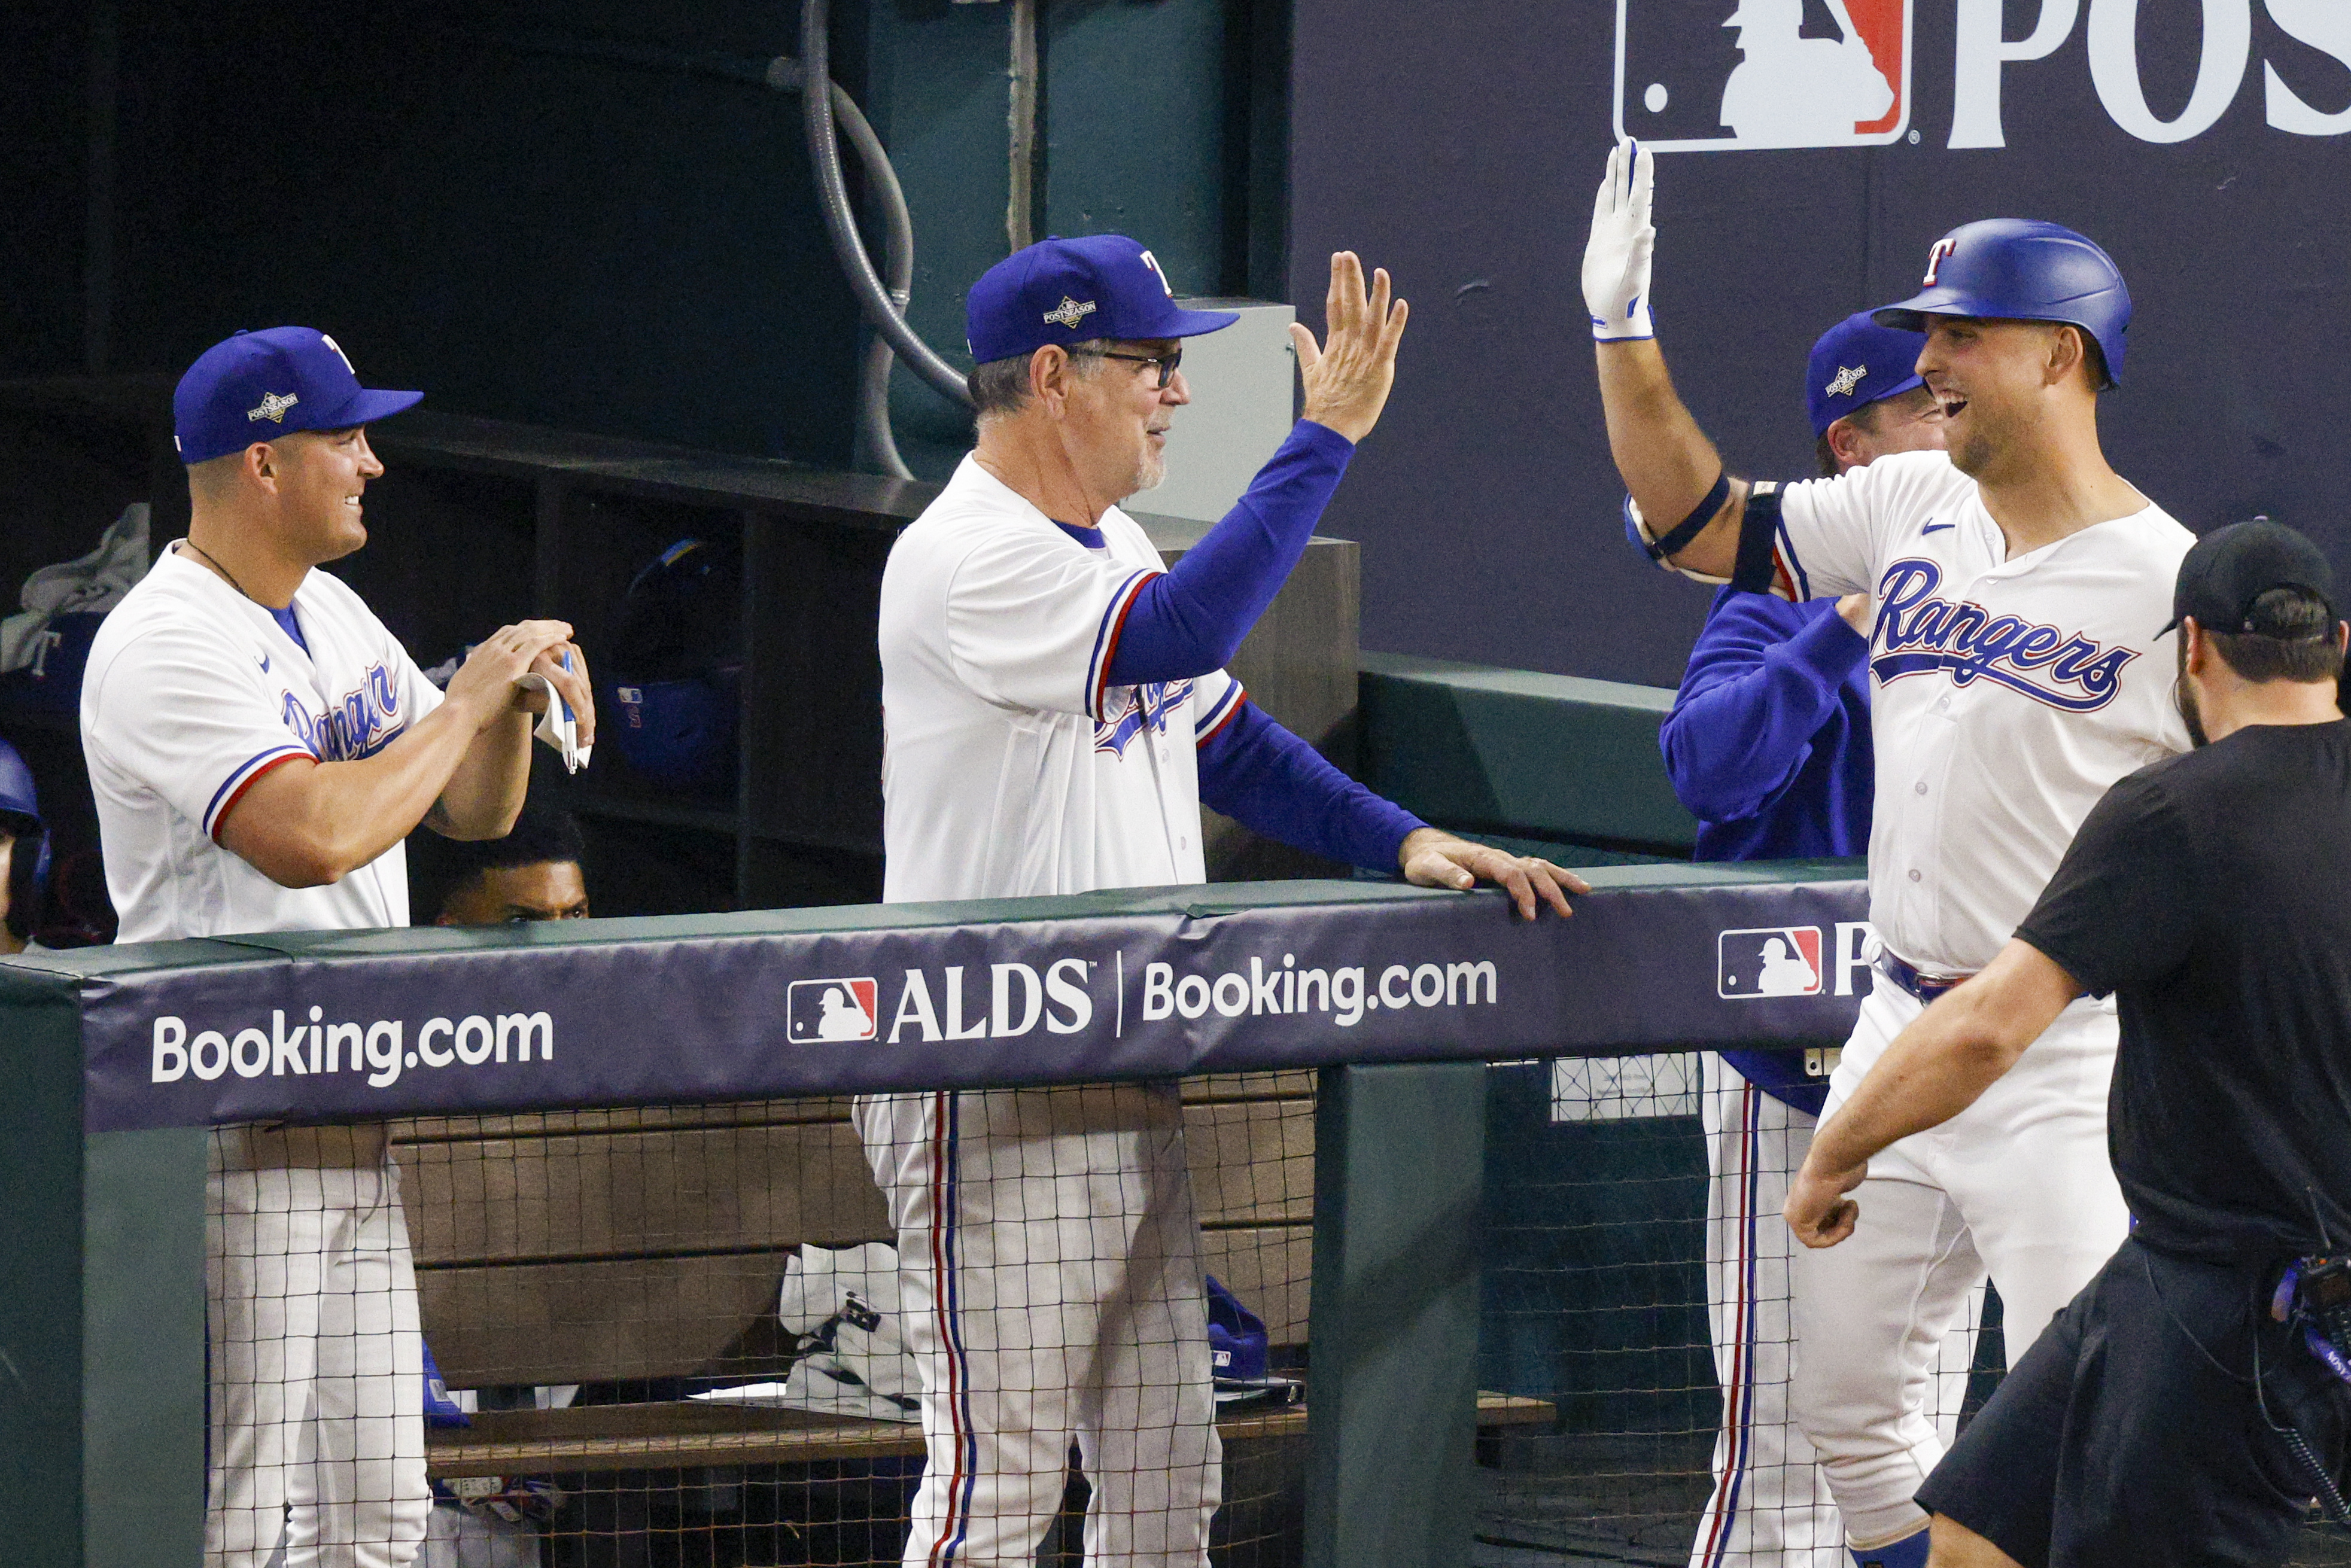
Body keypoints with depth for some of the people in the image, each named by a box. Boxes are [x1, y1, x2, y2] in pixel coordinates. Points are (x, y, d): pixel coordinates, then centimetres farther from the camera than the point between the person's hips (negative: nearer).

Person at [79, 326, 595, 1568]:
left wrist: (516, 698, -1)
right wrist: (468, 699, -16)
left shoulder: (335, 617, 15)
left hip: (356, 1126, 9)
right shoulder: (166, 648, -15)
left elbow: (472, 811, 20)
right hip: (227, 1140, -9)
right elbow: (315, 836, -27)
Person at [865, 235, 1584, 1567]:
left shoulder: (1113, 549, 16)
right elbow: (1180, 632, -30)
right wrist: (1331, 434, -25)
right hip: (994, 1105, -10)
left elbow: (1230, 744, 21)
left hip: (1133, 1094, 10)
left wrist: (1406, 842, 6)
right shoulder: (966, 560, -16)